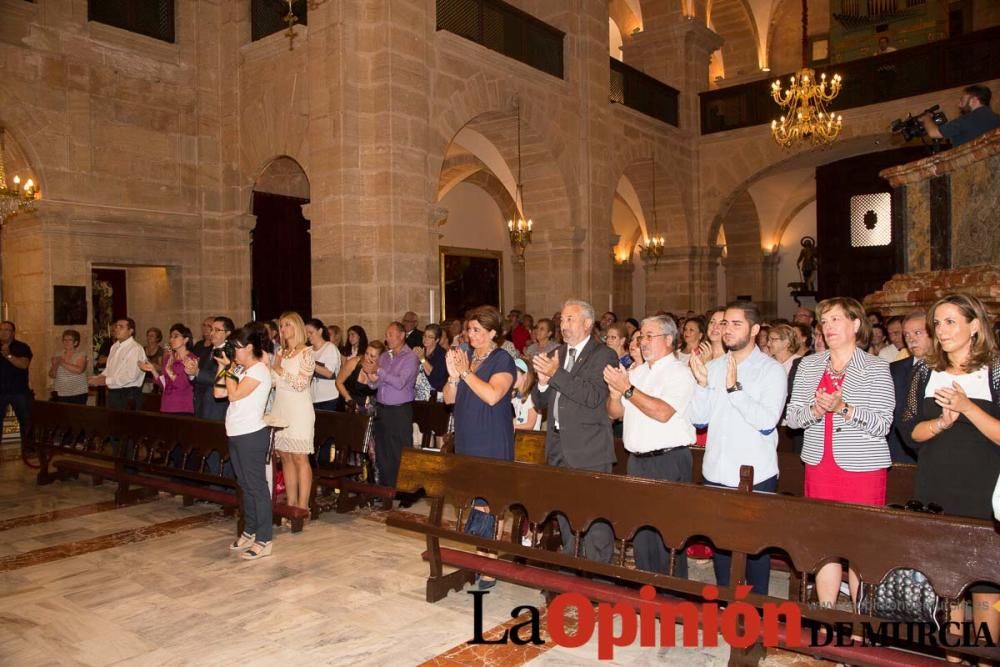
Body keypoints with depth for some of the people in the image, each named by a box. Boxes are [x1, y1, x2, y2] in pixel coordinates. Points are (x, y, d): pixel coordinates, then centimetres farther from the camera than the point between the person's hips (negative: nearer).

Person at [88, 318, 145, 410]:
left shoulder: (135, 349, -14)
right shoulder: (114, 347, 14)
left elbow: (131, 376, -22)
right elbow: (108, 369, 22)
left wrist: (106, 381, -18)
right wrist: (98, 378, 3)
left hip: (128, 395, -8)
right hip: (113, 393, 8)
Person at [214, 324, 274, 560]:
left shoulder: (259, 371, -12)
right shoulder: (241, 371, 15)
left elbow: (234, 394, -20)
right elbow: (218, 392, 13)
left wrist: (230, 369, -9)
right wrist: (223, 367, 8)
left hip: (252, 435, -9)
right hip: (237, 434, 9)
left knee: (257, 486, -5)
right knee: (245, 485, 16)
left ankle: (263, 541, 0)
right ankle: (249, 532, 27)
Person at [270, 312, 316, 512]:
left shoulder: (307, 353, -6)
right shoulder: (280, 352, 14)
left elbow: (301, 383, -13)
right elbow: (272, 382, 13)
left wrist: (280, 370, -8)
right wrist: (269, 367, -2)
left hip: (299, 410, -6)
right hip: (280, 409, 6)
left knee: (299, 458, -5)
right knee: (285, 457, 8)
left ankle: (302, 506, 0)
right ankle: (291, 504, 16)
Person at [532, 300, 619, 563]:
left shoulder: (603, 355, -8)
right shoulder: (556, 355, 12)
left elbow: (594, 396, -22)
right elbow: (540, 403, 12)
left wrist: (556, 374, -22)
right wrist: (543, 382, -9)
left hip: (589, 450, -7)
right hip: (559, 447, 7)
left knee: (595, 518, -2)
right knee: (565, 515, 18)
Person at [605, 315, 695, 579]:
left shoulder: (679, 373, -7)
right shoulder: (636, 372, 14)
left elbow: (663, 412, -22)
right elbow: (614, 413, 13)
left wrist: (627, 389, -19)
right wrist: (615, 392, -7)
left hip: (668, 461, -7)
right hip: (637, 460, 7)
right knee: (640, 530, 13)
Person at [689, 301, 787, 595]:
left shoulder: (772, 370, -6)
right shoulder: (712, 367, 7)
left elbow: (767, 421, -18)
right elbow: (699, 419, 1)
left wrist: (735, 388, -23)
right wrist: (702, 383, -13)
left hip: (756, 475, -4)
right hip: (716, 472, 4)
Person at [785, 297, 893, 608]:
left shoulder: (876, 368, -2)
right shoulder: (809, 365, 9)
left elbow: (883, 424, -9)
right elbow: (791, 417, 6)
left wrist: (844, 408, -22)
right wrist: (814, 410, -15)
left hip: (862, 468, -3)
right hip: (819, 466, 4)